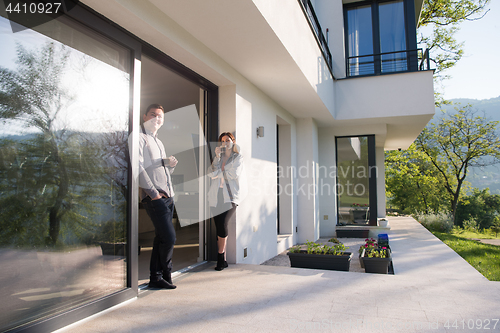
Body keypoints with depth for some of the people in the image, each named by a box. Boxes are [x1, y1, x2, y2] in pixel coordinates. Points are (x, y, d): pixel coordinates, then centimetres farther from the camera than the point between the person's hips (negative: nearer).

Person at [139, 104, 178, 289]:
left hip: (168, 196, 8)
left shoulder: (159, 142, 25)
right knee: (169, 237, -10)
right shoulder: (139, 138, -2)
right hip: (154, 197, -8)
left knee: (161, 238, 9)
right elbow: (138, 167, -12)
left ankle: (156, 278, 18)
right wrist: (153, 192, -15)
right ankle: (166, 273, 10)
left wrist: (171, 165, 3)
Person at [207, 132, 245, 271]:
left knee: (222, 225, -14)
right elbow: (212, 174, -1)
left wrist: (221, 171, 2)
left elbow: (235, 174, -8)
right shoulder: (218, 157, 17)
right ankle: (222, 260, 11)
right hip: (216, 196, 4)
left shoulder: (238, 157, 8)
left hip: (231, 196, -3)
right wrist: (217, 156, -5)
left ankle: (220, 258, 1)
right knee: (219, 227, 1)